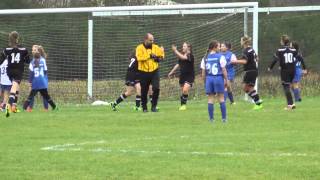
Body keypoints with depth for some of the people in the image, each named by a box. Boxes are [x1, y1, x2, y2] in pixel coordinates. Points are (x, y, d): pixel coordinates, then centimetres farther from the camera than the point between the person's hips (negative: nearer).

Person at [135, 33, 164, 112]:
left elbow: (161, 55, 16)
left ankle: (153, 106, 0)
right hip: (144, 72, -2)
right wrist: (150, 56, -22)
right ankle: (144, 107, 21)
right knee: (144, 91, 6)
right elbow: (139, 57, -20)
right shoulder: (140, 48, -5)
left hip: (154, 71, 2)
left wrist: (158, 58, -6)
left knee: (156, 88, -13)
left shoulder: (156, 47, 6)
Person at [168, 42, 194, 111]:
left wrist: (175, 51, -28)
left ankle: (184, 104, -9)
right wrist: (171, 72, 25)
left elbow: (183, 57, -32)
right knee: (183, 91, 9)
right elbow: (178, 64, 21)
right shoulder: (181, 55, 9)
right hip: (182, 76, 6)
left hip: (189, 76, -6)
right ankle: (182, 105, 18)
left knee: (185, 90, -20)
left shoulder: (190, 56, -13)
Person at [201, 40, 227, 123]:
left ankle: (211, 118, 5)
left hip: (209, 79, 3)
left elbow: (203, 72, 6)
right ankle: (224, 118, 4)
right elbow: (223, 70, -6)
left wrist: (205, 81, 15)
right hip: (218, 78, -3)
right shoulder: (220, 57, -6)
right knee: (221, 98, 4)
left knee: (210, 99, 6)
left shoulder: (205, 58, 4)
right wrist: (226, 79, 4)